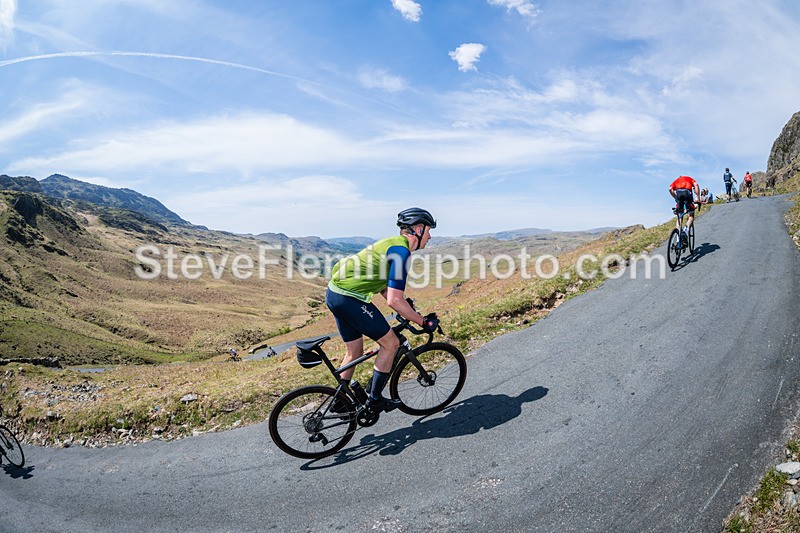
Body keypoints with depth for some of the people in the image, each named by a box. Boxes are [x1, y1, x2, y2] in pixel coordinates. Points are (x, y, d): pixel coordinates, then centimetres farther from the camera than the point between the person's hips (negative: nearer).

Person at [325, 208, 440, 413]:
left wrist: (406, 309, 24)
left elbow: (383, 286, 24)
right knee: (391, 343, 1)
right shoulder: (401, 251, -15)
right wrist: (423, 322, -10)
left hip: (335, 293, 10)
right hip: (349, 298, -10)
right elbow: (394, 300, -20)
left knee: (354, 351, 21)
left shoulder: (392, 243, 16)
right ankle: (375, 399, 11)